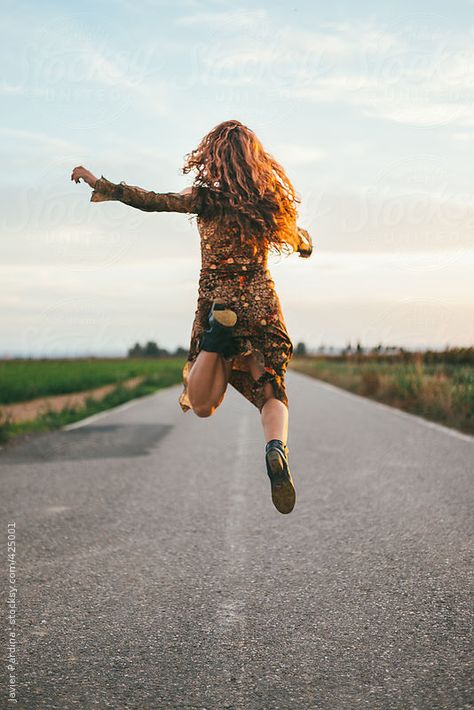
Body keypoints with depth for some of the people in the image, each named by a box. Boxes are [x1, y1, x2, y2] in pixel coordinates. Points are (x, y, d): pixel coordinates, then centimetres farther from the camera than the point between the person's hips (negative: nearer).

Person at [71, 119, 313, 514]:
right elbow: (304, 247, 19)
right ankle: (276, 448, -29)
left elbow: (151, 201, -16)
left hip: (216, 299, -2)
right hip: (261, 300, 2)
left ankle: (216, 335, -21)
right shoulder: (270, 199, 5)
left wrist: (100, 184, -10)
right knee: (271, 392, 5)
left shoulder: (208, 196, -6)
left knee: (201, 405, 7)